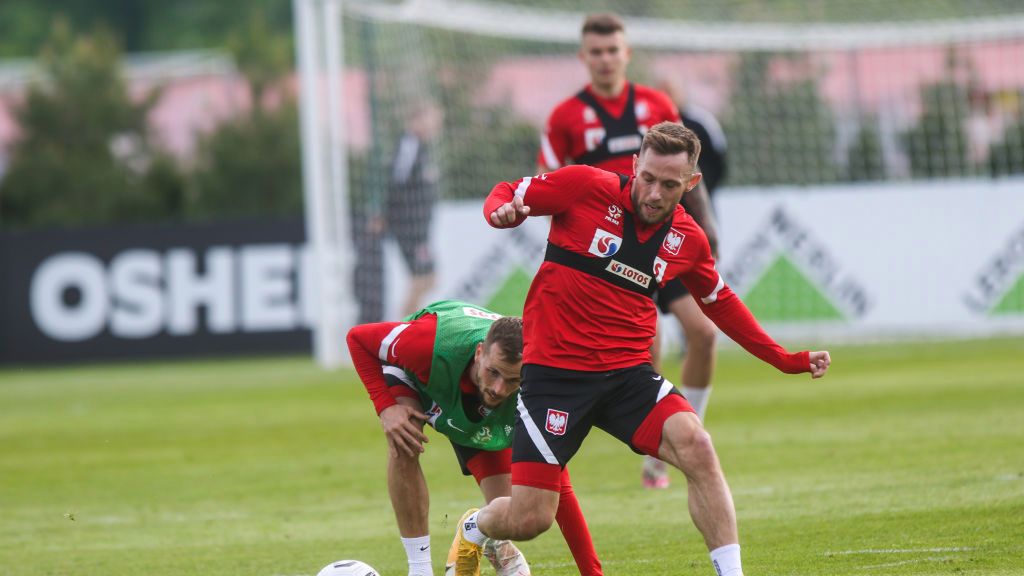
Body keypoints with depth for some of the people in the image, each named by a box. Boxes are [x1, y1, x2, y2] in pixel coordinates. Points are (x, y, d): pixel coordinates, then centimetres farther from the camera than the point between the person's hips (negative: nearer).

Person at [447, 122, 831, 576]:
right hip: (555, 367, -3)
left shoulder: (687, 239, 4)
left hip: (628, 372, 3)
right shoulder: (587, 186, -9)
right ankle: (474, 529, 32)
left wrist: (786, 360, 21)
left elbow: (720, 302, 22)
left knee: (695, 445, -26)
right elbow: (508, 195, 1)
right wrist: (501, 212, -24)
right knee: (527, 520, -6)